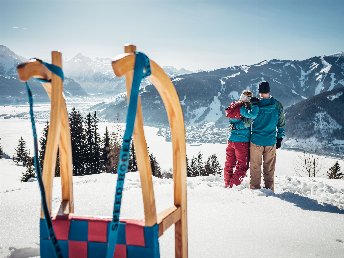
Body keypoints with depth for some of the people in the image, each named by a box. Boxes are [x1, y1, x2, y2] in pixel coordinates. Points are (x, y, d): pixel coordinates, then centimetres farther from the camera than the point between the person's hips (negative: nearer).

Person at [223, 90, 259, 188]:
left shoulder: (234, 106, 8)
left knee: (229, 164, 16)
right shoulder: (242, 108, -15)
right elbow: (252, 115, -30)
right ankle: (233, 186, 3)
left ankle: (227, 184, 24)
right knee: (242, 165, 4)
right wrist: (255, 105, -19)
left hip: (231, 139, 8)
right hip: (242, 140, -7)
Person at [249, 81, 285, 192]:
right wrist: (280, 138, 15)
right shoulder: (278, 105, -1)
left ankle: (255, 188, 13)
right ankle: (269, 189, 19)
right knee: (269, 168, 12)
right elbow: (281, 124, 6)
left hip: (256, 140, -2)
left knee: (255, 167, 8)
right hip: (271, 141, 2)